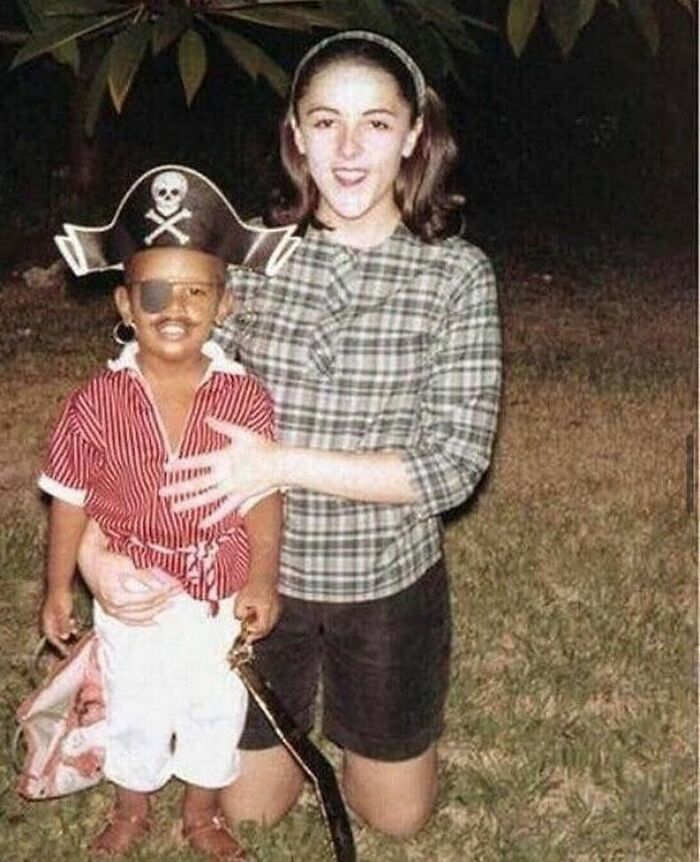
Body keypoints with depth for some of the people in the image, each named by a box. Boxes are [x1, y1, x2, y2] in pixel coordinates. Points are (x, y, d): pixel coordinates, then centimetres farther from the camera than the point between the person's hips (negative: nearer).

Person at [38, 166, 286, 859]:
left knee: (218, 713, 20)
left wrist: (263, 578, -12)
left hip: (222, 598, 1)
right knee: (137, 715, 20)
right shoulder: (96, 405, -17)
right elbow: (71, 500, -6)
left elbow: (263, 496, -6)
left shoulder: (247, 399, -15)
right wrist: (59, 588, 0)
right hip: (132, 598, -1)